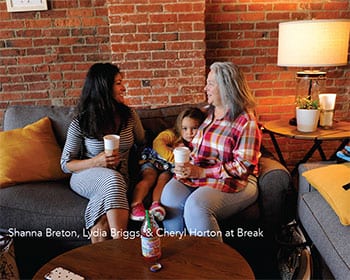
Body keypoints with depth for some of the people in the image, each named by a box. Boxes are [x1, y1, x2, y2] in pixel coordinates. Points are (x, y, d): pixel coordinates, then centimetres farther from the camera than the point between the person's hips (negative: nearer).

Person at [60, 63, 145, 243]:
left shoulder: (129, 116, 2)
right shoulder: (80, 124, -6)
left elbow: (143, 145, 18)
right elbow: (66, 164, -2)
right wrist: (96, 162, -19)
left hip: (119, 178, 2)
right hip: (86, 177, -1)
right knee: (112, 178, -38)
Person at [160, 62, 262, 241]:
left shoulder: (246, 122, -7)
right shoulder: (208, 114, 16)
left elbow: (244, 166, -14)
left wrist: (202, 172, -19)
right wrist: (184, 165, -1)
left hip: (234, 183, -6)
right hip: (197, 176, 6)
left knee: (196, 204, -33)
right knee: (170, 193, -23)